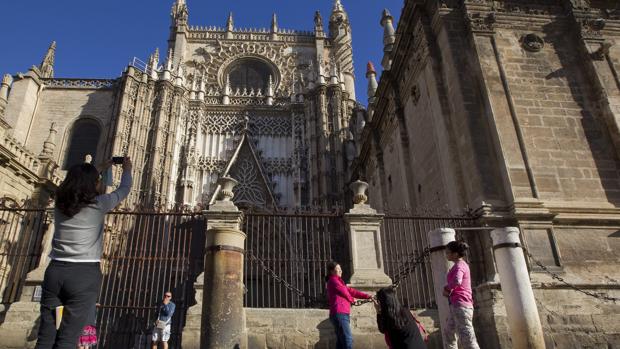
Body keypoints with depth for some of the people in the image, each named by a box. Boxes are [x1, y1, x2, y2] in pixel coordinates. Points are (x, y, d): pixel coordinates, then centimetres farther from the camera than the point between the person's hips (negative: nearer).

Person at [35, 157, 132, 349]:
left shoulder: (61, 202, 7)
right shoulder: (99, 204, -6)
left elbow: (79, 183, 28)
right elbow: (124, 189, 12)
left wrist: (101, 169, 41)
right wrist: (127, 170, 31)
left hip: (55, 271, 5)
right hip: (85, 274, -5)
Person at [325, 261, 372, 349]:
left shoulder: (338, 282, 24)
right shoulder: (333, 280, -3)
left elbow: (351, 291, 20)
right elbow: (345, 293, -4)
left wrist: (368, 296, 14)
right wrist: (352, 299, 17)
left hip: (341, 314, 9)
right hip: (339, 314, -9)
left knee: (341, 342, 6)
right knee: (348, 340, -17)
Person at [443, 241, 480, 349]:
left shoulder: (459, 266, -11)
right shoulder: (463, 264, 19)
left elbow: (457, 281, -32)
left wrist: (446, 288, -13)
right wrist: (449, 290, 6)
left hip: (460, 305, -11)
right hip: (461, 305, 11)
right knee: (449, 332, 24)